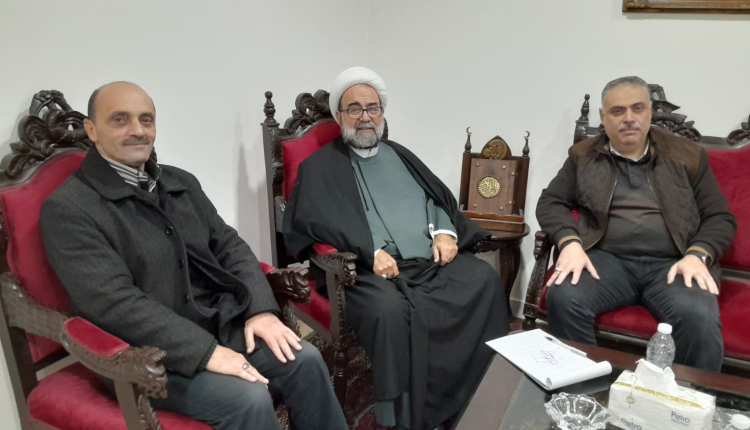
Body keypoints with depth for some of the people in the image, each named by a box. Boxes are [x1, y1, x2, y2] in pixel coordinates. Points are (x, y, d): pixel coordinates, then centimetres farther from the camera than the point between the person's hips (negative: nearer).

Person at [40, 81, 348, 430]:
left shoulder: (181, 182, 13)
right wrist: (205, 351, -24)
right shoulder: (67, 209, -9)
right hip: (149, 352, -6)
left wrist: (261, 309, -7)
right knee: (249, 398, -25)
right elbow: (115, 302, -19)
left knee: (305, 359, -13)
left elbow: (229, 247, 10)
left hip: (220, 324, 6)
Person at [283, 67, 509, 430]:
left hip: (432, 260, 6)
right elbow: (309, 220, -8)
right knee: (391, 310, -36)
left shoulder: (399, 154, 26)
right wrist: (370, 252, -19)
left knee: (485, 281, -19)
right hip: (370, 270, -5)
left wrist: (446, 232, -1)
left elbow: (439, 197, 22)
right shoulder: (320, 166, 8)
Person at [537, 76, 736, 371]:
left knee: (699, 319, -32)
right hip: (606, 259, 1)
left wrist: (698, 255, -10)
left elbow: (720, 217, 11)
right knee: (564, 298, -30)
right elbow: (550, 203, 9)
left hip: (673, 263, 0)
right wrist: (570, 243, -11)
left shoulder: (688, 156, 12)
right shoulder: (583, 156, 13)